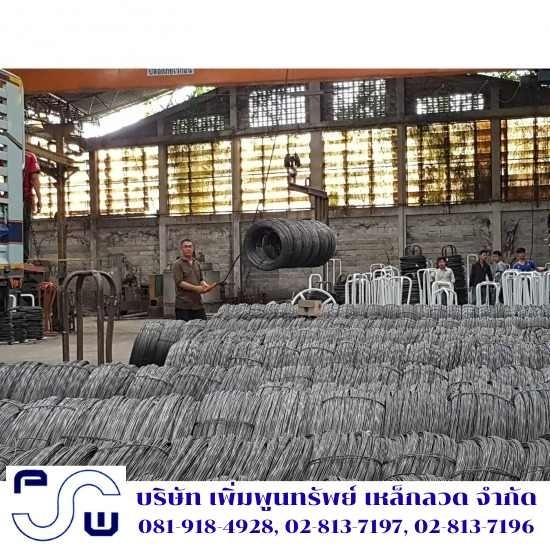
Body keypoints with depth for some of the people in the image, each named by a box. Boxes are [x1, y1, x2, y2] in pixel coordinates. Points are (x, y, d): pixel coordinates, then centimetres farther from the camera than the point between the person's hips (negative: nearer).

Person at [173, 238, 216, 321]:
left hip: (198, 304, 6)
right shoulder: (178, 264, -3)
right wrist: (196, 288, -18)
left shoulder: (197, 264, 17)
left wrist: (205, 285, 0)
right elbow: (179, 282, -12)